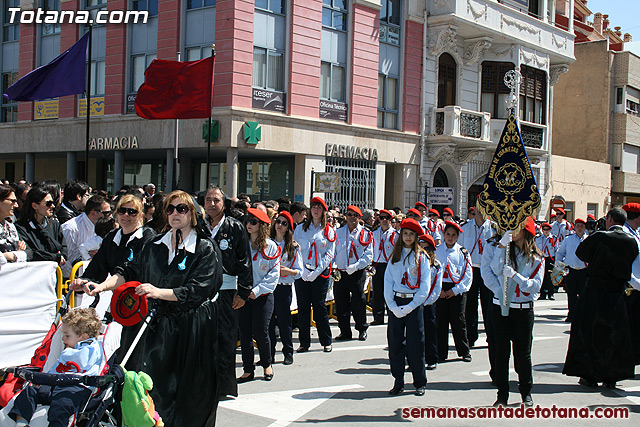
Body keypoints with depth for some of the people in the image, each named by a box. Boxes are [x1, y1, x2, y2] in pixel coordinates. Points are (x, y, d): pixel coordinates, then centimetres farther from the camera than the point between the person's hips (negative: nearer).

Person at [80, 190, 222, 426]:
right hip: (153, 324, 5)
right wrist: (103, 285, -7)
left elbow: (198, 290, -14)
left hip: (187, 327, -4)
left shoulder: (205, 248, -4)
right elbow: (129, 272, 11)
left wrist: (159, 292, -24)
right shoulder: (154, 245, 14)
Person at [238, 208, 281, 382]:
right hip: (243, 295, 3)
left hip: (263, 296, -3)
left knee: (260, 332, -2)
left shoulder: (270, 246, -2)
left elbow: (274, 274, -4)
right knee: (244, 332, 3)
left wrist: (257, 290, -13)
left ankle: (267, 364, 21)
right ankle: (248, 370, 13)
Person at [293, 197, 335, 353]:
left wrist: (316, 272, -12)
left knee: (319, 306, -2)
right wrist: (302, 270, -10)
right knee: (303, 307, 2)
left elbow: (329, 254, -1)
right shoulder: (300, 229, 10)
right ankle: (304, 343, 10)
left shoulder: (329, 231, 6)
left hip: (321, 273, -2)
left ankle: (326, 342, 10)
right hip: (302, 273, 2)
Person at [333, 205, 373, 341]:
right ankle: (345, 332, 17)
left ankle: (362, 330, 19)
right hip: (340, 273, 3)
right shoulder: (338, 233, 12)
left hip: (357, 274, -3)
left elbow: (369, 255, -3)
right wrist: (333, 265, -4)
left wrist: (355, 266, -16)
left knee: (358, 303, -1)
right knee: (341, 304, 5)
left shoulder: (365, 234, 3)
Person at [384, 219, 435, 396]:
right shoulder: (395, 256, 10)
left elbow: (425, 287, -3)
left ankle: (420, 383, 11)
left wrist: (410, 307, -12)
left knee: (415, 344, -1)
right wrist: (393, 306, -8)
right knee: (395, 343, 3)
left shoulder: (422, 257, 2)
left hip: (414, 303, -3)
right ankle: (398, 382, 13)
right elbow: (388, 282, 5)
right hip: (395, 303, 3)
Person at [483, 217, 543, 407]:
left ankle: (526, 393, 20)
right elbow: (492, 271, -9)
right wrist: (501, 245, -18)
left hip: (523, 310, -1)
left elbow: (535, 285, -7)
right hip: (500, 308, 1)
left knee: (523, 353, 4)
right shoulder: (504, 250, 5)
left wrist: (515, 275, -20)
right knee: (501, 351, 3)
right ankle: (502, 393, 12)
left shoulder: (537, 258, 3)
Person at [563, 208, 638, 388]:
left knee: (590, 334, 8)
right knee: (614, 337, 14)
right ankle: (611, 377, 19)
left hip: (594, 292, -3)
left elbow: (579, 253, 0)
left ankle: (590, 375, 10)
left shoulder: (599, 237, -12)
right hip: (618, 294, 3)